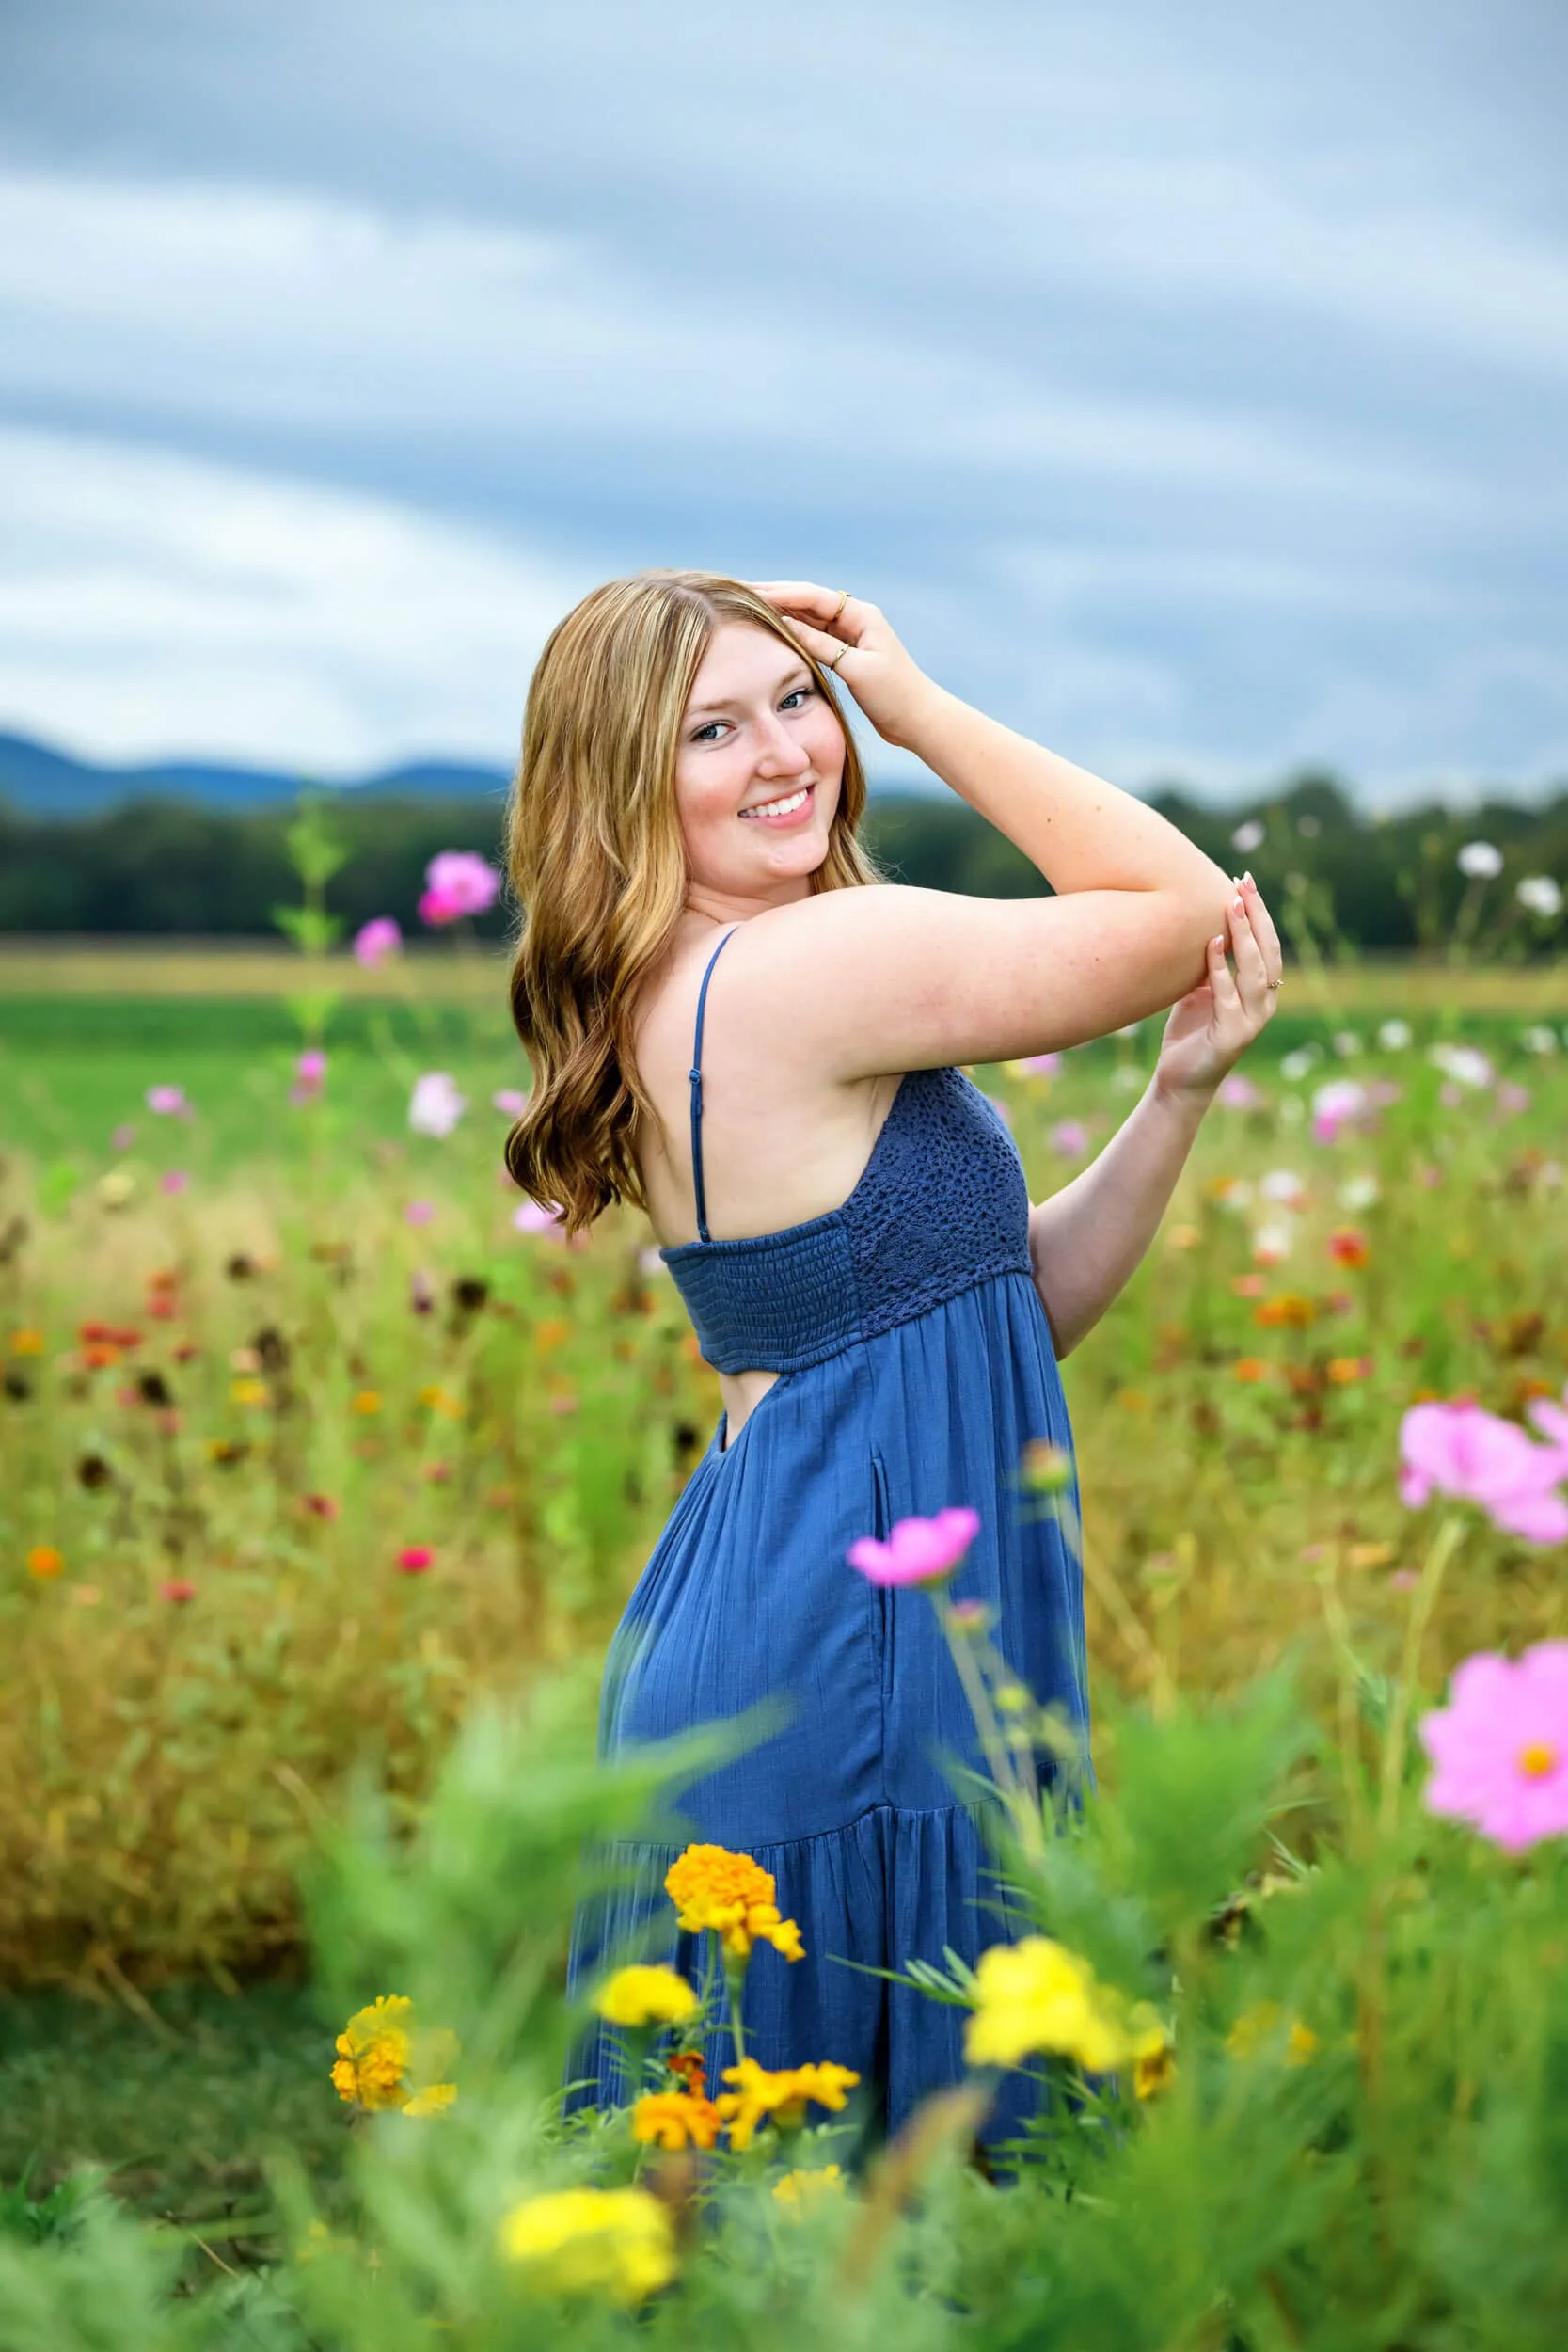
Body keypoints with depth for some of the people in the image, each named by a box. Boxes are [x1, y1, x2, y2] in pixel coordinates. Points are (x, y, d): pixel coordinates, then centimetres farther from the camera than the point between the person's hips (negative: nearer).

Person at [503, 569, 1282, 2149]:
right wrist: (921, 704, -5)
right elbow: (1183, 905, -7)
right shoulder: (808, 965, -18)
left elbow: (1014, 1302, 13)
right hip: (844, 1669, -10)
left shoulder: (673, 1003, 11)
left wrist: (1184, 1084, 2)